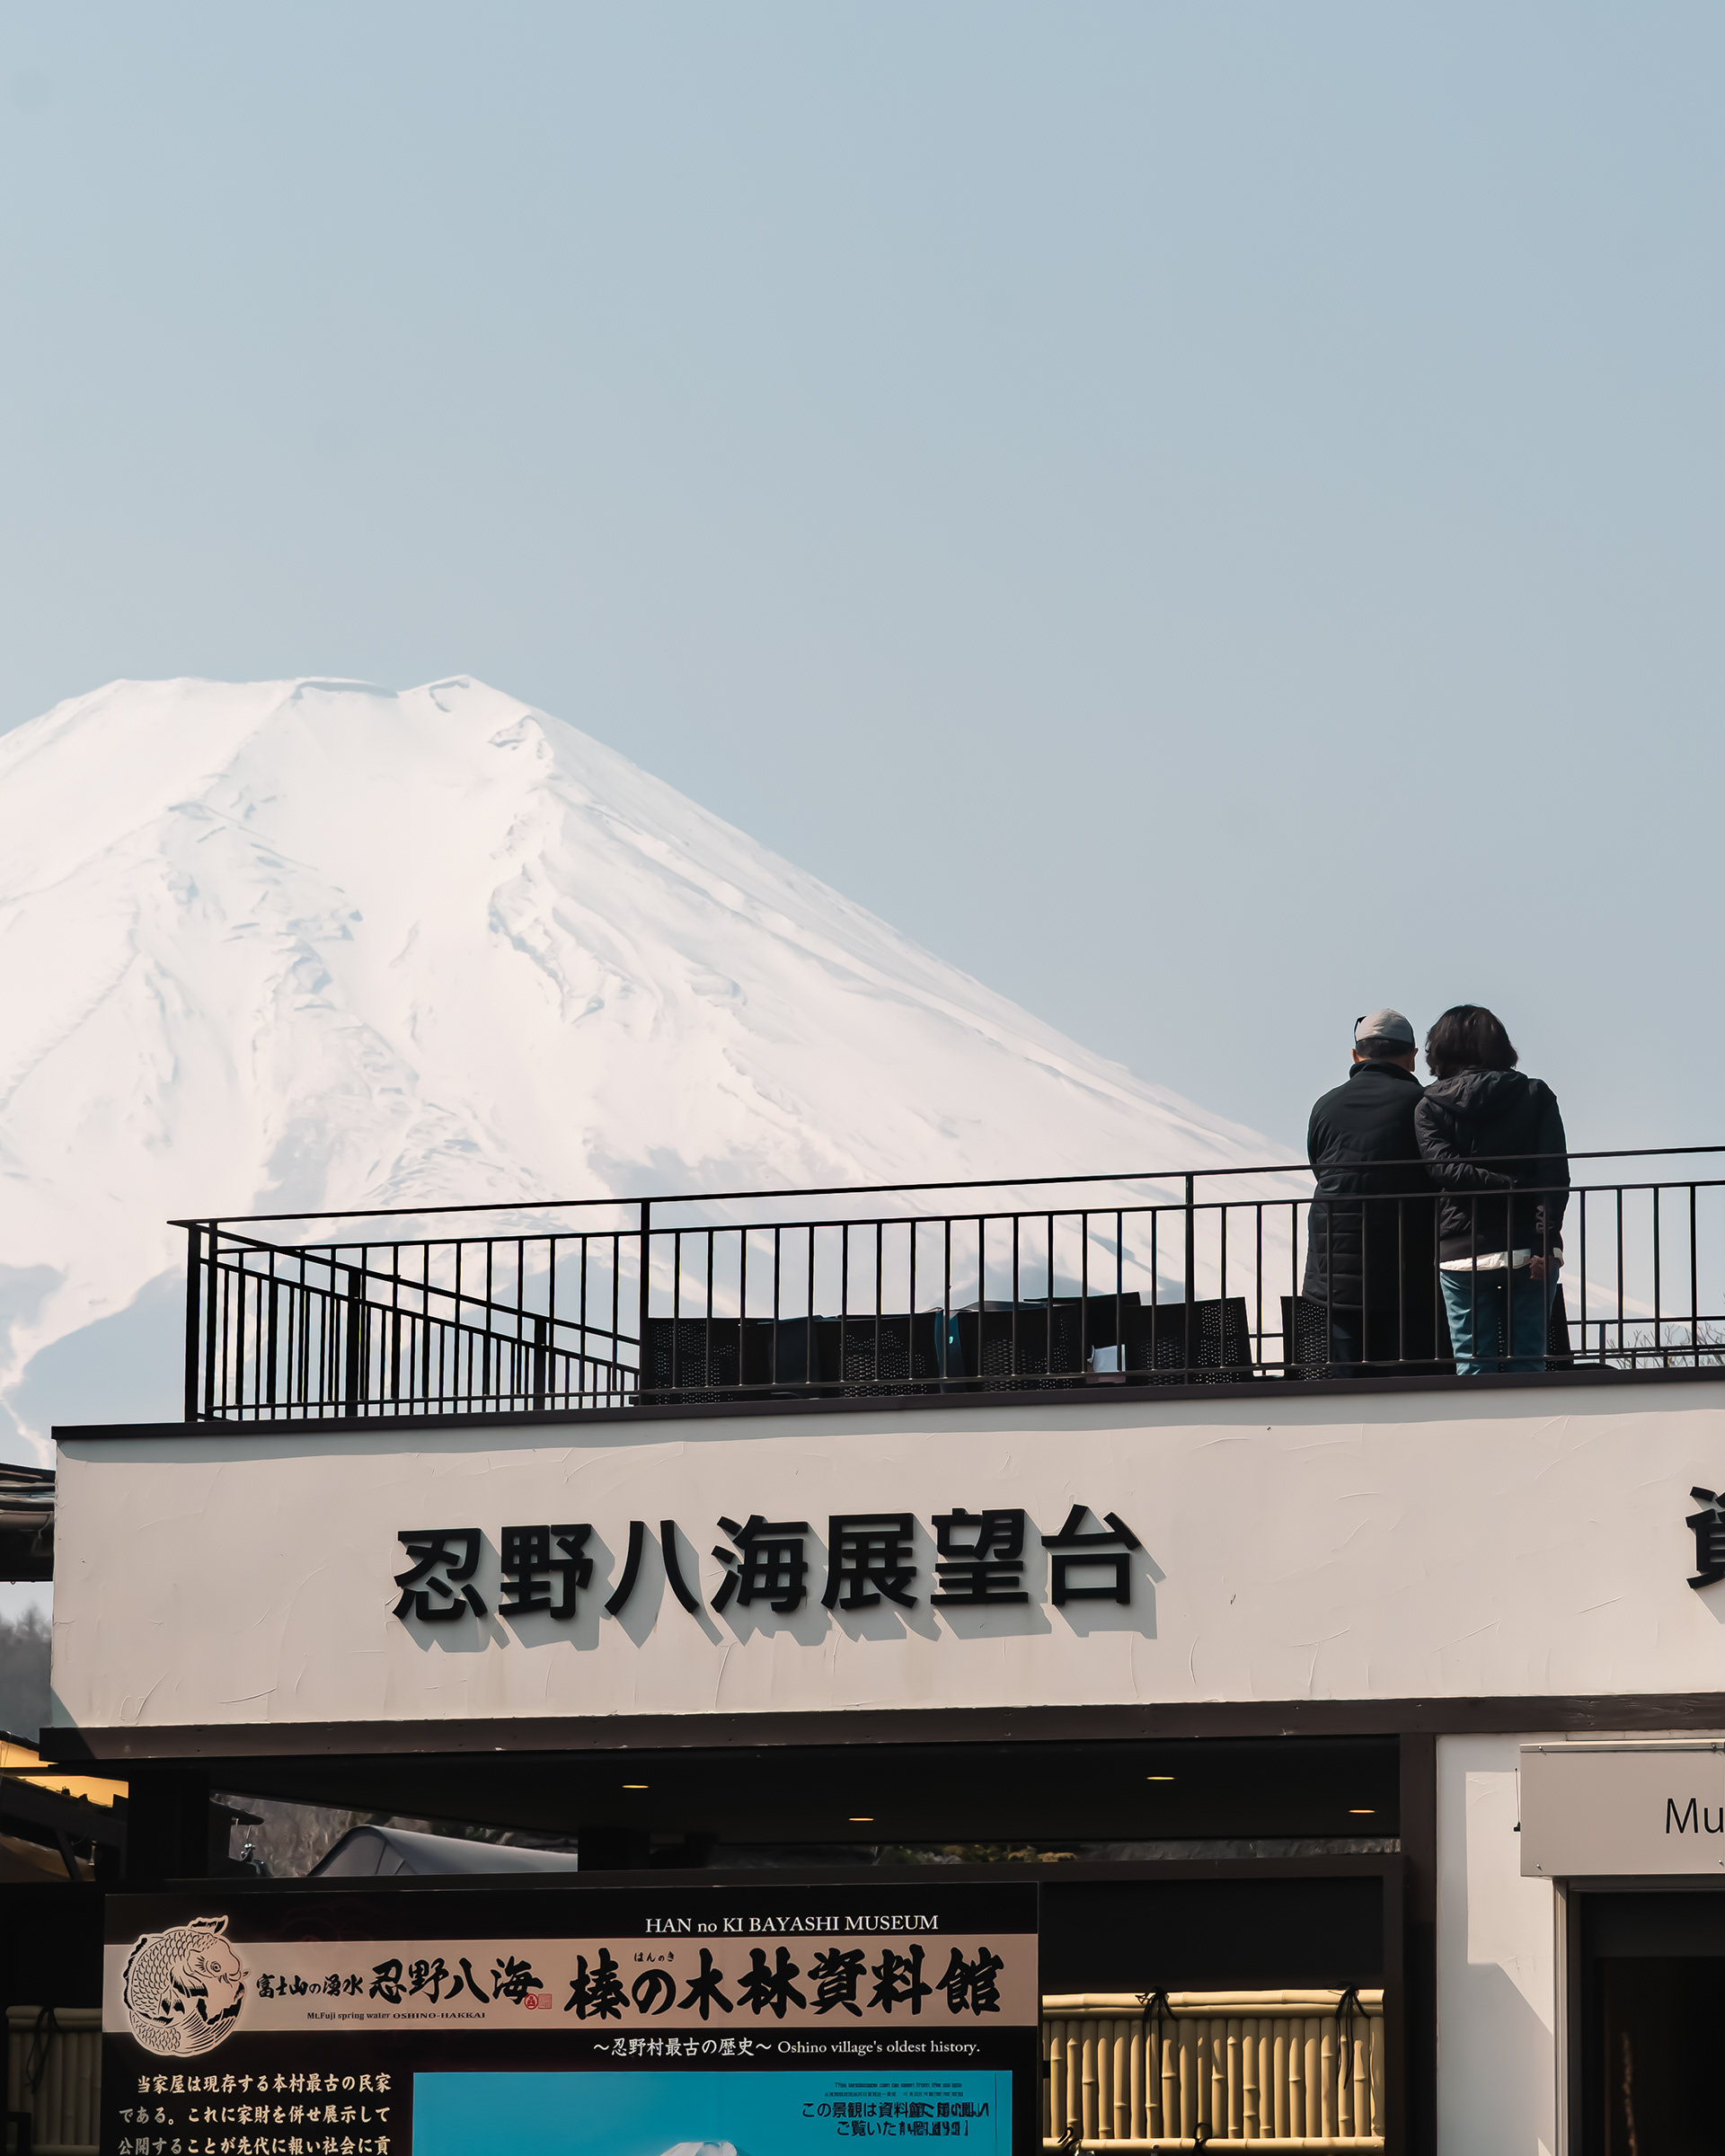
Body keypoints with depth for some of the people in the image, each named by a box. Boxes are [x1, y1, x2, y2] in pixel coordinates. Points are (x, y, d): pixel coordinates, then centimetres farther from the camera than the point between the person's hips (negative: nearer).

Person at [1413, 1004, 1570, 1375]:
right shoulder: (1535, 1095, 6)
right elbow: (1554, 1172, -6)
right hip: (1528, 1247, 0)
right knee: (1527, 1367, 3)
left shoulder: (1430, 1107, 5)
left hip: (1462, 1251, 0)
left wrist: (1508, 1188, -12)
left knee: (1473, 1369, 1)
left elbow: (1443, 1167, -12)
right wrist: (1546, 1239, -13)